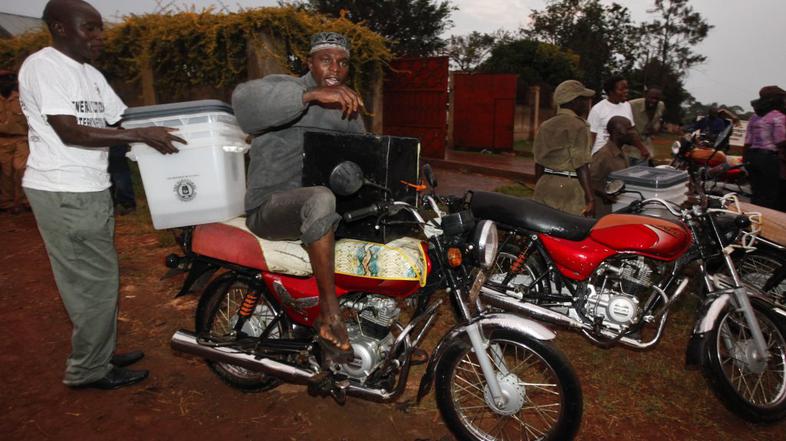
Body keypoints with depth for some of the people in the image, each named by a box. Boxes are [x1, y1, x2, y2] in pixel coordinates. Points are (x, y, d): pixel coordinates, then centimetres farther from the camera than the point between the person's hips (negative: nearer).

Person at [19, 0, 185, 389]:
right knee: (94, 281, -3)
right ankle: (87, 370, 13)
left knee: (99, 277, 16)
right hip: (62, 194, -9)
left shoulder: (90, 74, 15)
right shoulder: (42, 66, -12)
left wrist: (162, 131, 1)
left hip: (92, 189, 9)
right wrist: (141, 135, -25)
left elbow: (123, 119, 14)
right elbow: (69, 132, -21)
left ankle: (99, 355, 32)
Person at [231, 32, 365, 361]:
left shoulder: (347, 107, 16)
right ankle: (330, 316, -29)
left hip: (329, 203, 7)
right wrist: (312, 94, -38)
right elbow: (245, 100, -29)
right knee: (321, 200, -39)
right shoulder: (284, 86, -6)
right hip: (271, 205, -7)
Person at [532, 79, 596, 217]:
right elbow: (581, 166, -13)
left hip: (545, 187, 7)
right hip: (569, 190, -7)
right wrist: (590, 198, -13)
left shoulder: (545, 126, 14)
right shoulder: (577, 126, -7)